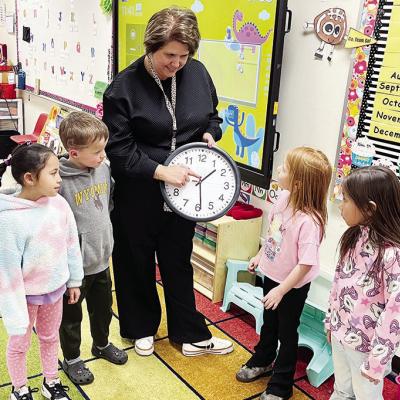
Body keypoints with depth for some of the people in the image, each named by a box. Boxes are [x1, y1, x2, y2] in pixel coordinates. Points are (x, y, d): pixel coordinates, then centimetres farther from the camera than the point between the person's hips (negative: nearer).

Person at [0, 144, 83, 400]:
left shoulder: (59, 204, -13)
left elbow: (71, 244, 1)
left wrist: (74, 280, 10)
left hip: (55, 288, 4)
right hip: (26, 293, -4)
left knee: (50, 337, 24)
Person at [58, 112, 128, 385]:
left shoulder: (103, 168, -5)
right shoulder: (60, 181, -25)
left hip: (102, 258, 6)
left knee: (103, 308, 25)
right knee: (72, 314, 16)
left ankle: (102, 344, 50)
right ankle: (71, 359, 37)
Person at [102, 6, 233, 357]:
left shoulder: (197, 73, -3)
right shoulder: (123, 88, -16)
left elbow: (212, 116, 14)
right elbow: (119, 150, -16)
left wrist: (209, 135, -7)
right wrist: (162, 171, -25)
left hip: (182, 190, 4)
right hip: (138, 194, -3)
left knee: (179, 263, 17)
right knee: (138, 263, 15)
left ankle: (191, 335, 32)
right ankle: (141, 328, 38)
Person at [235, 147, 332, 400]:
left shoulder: (309, 221, -34)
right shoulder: (284, 198, -12)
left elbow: (306, 265, -28)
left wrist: (281, 290, -22)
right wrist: (260, 256, 15)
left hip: (292, 286, -7)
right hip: (272, 274, 7)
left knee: (287, 332, 13)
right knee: (269, 324, 27)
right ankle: (262, 362, 52)